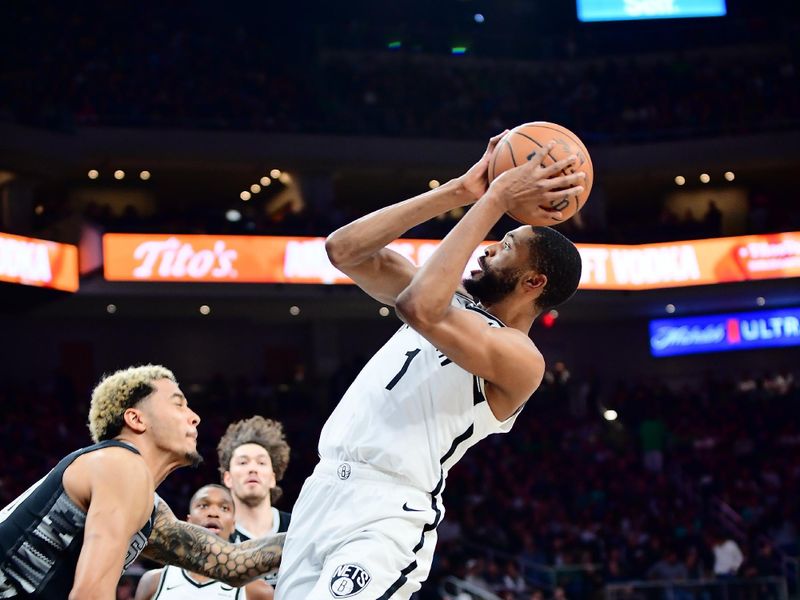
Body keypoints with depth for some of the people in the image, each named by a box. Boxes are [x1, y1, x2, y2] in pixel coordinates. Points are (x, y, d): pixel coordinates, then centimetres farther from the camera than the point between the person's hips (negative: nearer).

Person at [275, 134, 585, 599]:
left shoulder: (521, 359, -9)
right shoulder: (454, 302, 17)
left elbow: (420, 309, -27)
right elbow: (344, 249, 9)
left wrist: (495, 201, -19)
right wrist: (459, 192, 5)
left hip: (388, 515, -8)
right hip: (326, 489, 8)